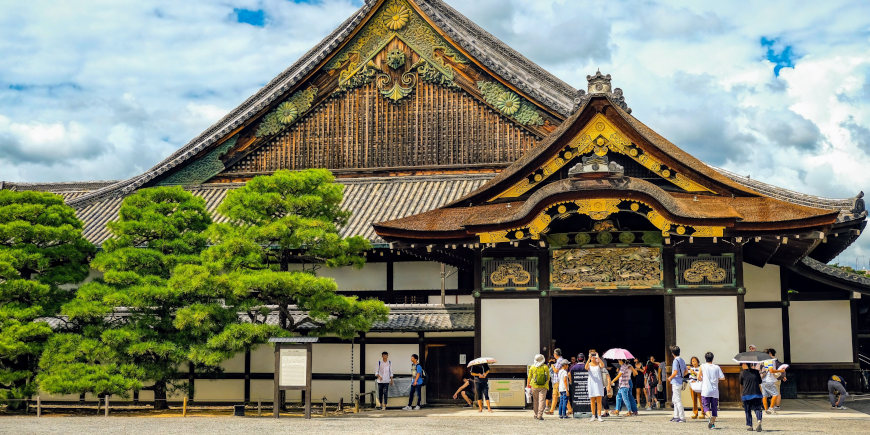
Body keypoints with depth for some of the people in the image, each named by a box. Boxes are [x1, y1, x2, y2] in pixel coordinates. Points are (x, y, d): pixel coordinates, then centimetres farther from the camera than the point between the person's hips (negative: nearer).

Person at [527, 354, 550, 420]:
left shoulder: (532, 367, -1)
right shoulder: (545, 367, -1)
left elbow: (529, 377, 5)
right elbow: (548, 377, 6)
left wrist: (528, 384, 19)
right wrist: (547, 384, 23)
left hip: (534, 386, 1)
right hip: (543, 386, -1)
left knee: (535, 401, 12)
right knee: (542, 400, -3)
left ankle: (536, 415, 18)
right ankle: (540, 415, -12)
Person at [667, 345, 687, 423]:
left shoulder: (676, 361, -17)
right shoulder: (682, 360, 11)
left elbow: (675, 372, -23)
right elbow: (685, 371, 18)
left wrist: (670, 378, -9)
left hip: (676, 382, -10)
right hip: (680, 381, 10)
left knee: (678, 400, -6)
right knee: (674, 400, 18)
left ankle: (682, 418, -6)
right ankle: (676, 416, 21)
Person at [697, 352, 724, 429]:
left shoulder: (702, 366, 0)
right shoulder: (717, 367, 3)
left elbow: (698, 378, 0)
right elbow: (722, 377, -2)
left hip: (705, 391, -2)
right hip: (715, 390, 2)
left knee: (706, 405, 0)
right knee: (714, 406, 12)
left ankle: (710, 417, -27)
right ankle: (713, 423, 13)